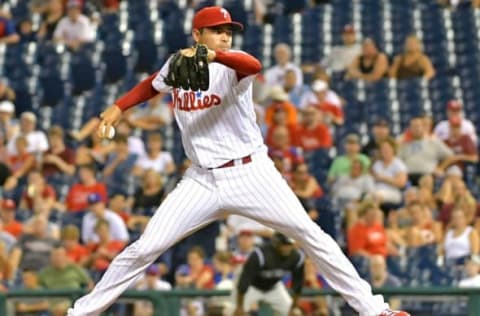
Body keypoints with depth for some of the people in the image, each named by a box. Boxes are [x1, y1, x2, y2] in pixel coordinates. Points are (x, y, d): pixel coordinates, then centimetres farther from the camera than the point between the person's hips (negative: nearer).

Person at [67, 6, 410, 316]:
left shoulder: (232, 64, -10)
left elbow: (254, 66, -36)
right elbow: (152, 85, 29)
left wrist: (213, 57, -54)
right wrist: (119, 107, 15)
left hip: (250, 173, -3)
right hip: (202, 181, 3)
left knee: (309, 234, -8)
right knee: (146, 248, -5)